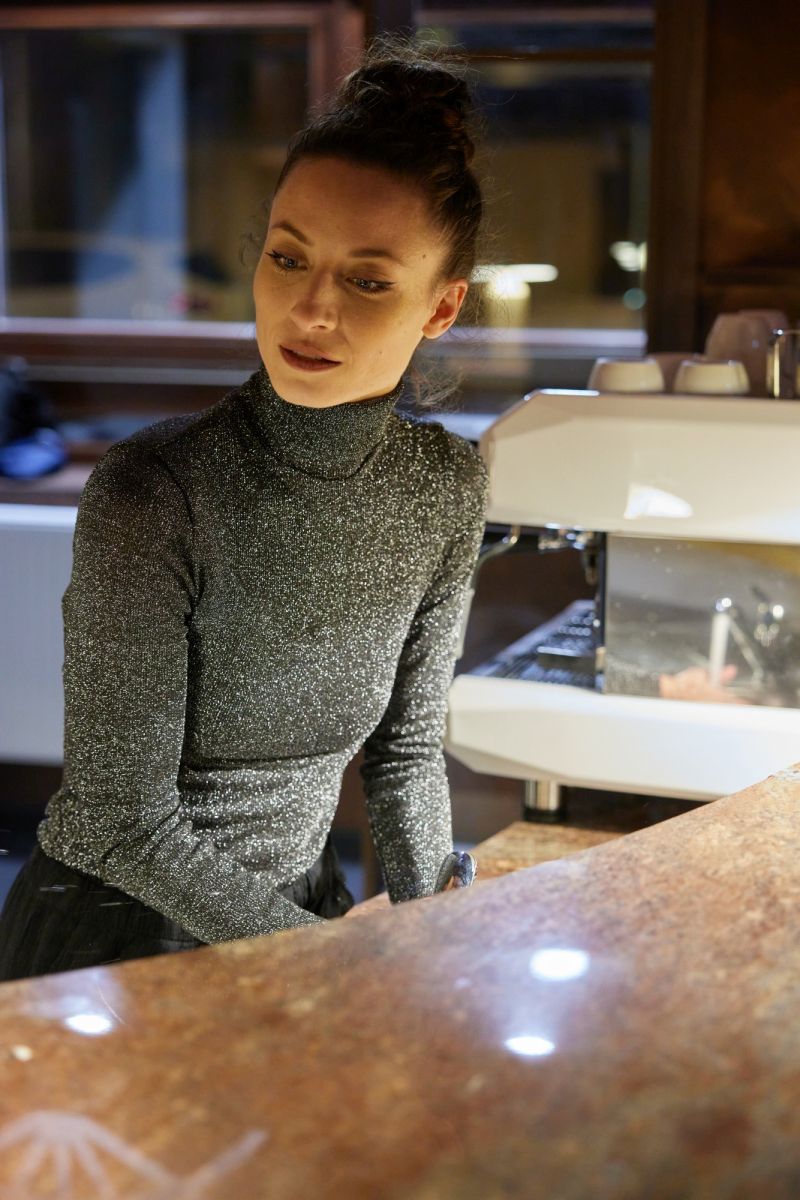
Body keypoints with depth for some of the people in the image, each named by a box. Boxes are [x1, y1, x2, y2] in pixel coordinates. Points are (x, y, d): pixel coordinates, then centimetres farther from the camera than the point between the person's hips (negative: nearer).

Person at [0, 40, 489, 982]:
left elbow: (405, 749, 5)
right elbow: (119, 823, -20)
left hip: (302, 907, 5)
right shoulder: (153, 492, -23)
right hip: (115, 930, -5)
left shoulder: (444, 489, -5)